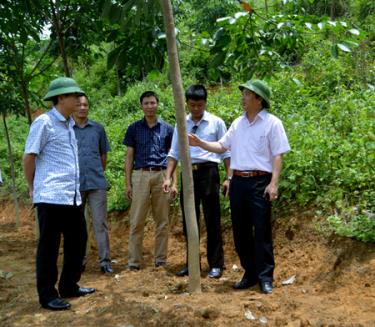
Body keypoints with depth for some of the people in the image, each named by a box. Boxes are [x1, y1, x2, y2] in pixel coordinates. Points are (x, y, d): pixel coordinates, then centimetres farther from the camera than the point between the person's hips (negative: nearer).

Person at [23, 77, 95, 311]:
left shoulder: (69, 124, 16)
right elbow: (29, 158, -6)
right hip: (51, 196, -8)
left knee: (78, 241, 14)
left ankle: (69, 287, 29)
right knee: (49, 247, 1)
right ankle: (48, 295, 12)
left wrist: (75, 189, 18)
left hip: (73, 196, 8)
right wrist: (32, 188, 3)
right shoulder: (44, 122, -9)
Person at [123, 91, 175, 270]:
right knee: (136, 221, -1)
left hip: (162, 176, 1)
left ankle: (160, 259, 16)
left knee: (162, 220, 6)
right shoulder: (134, 128, 7)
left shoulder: (167, 128, 8)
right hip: (140, 176, -1)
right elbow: (129, 156, 7)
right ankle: (133, 261, 6)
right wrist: (128, 183, 0)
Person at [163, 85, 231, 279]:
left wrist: (229, 177, -5)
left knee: (212, 221, 2)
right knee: (188, 221, 10)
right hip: (188, 173, 4)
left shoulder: (216, 123, 0)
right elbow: (174, 153, 11)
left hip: (208, 172, -3)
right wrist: (168, 177, 3)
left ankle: (215, 264, 14)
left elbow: (226, 152, 1)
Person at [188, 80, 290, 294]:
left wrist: (274, 183, -16)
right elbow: (222, 146, 18)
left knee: (261, 231, -4)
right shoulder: (238, 123, 14)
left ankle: (265, 277, 5)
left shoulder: (272, 123, -4)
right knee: (241, 231, 9)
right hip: (238, 181, 6)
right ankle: (250, 274, 21)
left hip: (259, 181, -6)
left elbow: (278, 155, -8)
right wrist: (200, 143, 5)